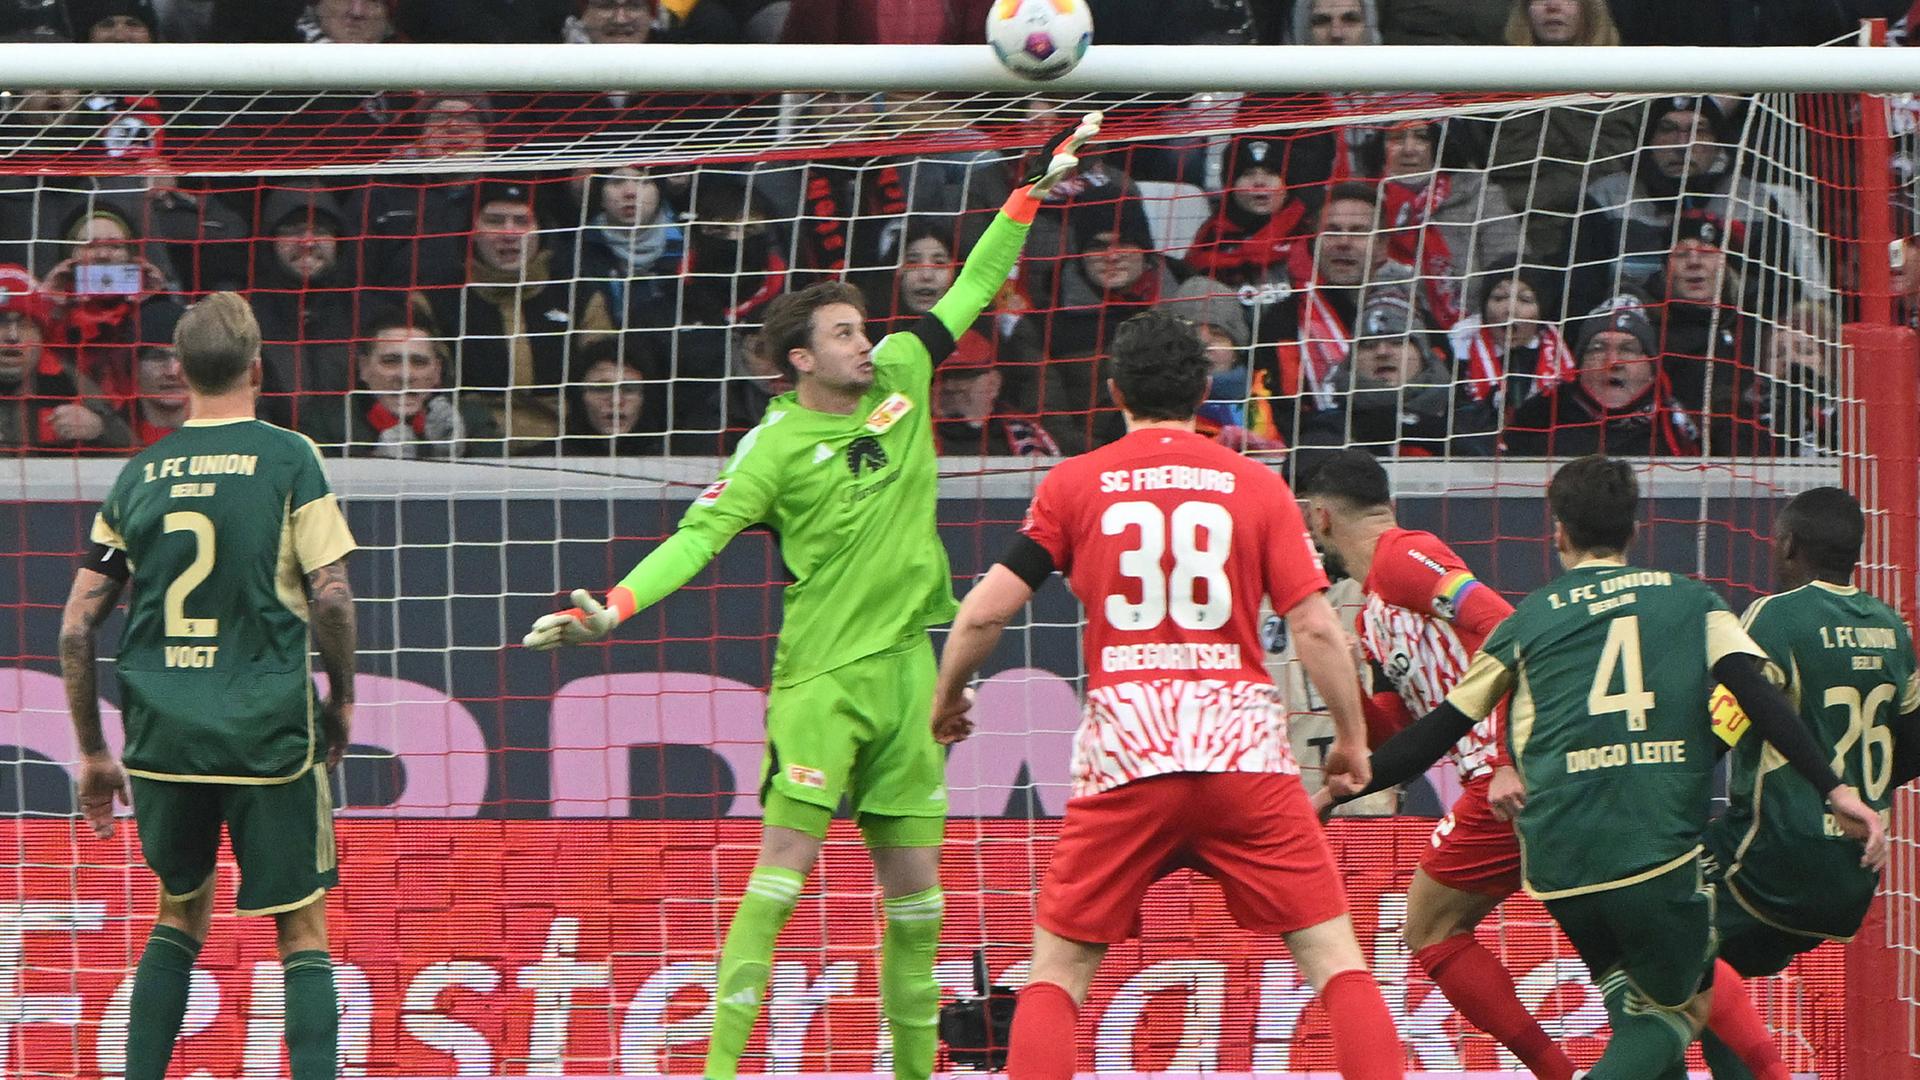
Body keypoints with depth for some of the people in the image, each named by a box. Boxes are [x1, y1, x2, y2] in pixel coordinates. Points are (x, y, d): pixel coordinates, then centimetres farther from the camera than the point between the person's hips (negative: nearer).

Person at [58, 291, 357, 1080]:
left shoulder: (139, 475, 7)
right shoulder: (288, 460, -3)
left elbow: (76, 626, 7)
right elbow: (331, 597, -10)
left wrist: (92, 751, 16)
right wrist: (342, 697, 7)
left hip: (161, 737, 3)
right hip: (269, 731, -3)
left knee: (181, 912, 22)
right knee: (302, 929, 3)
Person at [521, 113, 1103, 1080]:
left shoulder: (900, 377, 8)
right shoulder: (777, 447, -8)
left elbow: (971, 290, 18)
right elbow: (698, 537, -14)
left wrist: (1034, 190, 16)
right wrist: (607, 609, -27)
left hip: (907, 671, 6)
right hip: (823, 675, -6)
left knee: (915, 892, 7)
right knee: (782, 873, -13)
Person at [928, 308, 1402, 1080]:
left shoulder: (1075, 483, 6)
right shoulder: (1257, 486, 6)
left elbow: (985, 611, 4)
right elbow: (1315, 626, 0)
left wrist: (947, 699, 22)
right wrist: (1351, 737, 13)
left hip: (1124, 755, 0)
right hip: (1245, 751, 0)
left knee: (1057, 969, 10)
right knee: (1334, 955, 4)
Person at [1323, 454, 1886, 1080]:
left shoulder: (1530, 619, 15)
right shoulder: (1689, 601, 14)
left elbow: (1439, 732, 17)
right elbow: (1760, 699, -1)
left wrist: (1344, 787, 28)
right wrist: (1834, 791, -5)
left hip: (1558, 859, 2)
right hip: (1660, 850, -2)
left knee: (1635, 1001, 24)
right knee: (1680, 1009, 10)